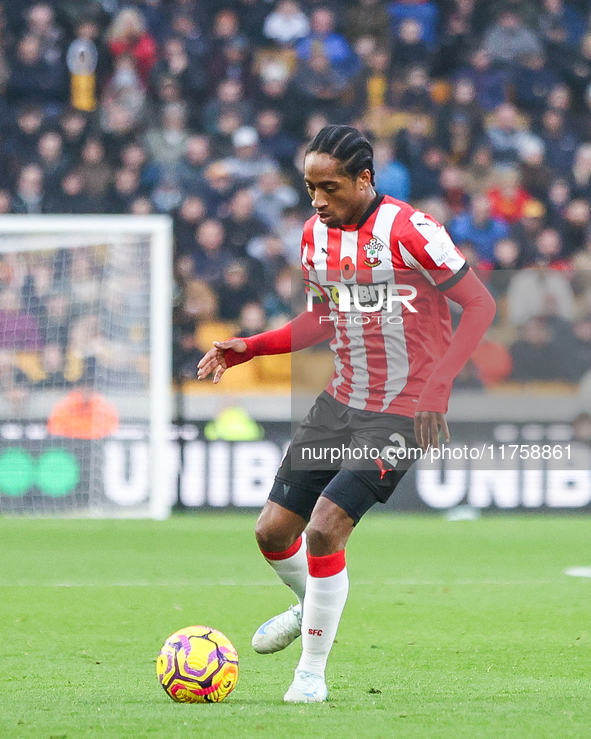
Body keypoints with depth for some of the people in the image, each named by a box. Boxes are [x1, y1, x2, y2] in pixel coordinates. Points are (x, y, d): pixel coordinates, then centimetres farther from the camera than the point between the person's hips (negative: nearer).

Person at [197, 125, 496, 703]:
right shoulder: (315, 233, 5)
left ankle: (312, 672, -3)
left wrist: (437, 387, -23)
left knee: (324, 529, -19)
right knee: (273, 530, 6)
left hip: (402, 414, -7)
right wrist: (251, 347, 7)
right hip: (340, 402, 7)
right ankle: (311, 607, 39)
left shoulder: (409, 231, -17)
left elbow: (481, 306, -14)